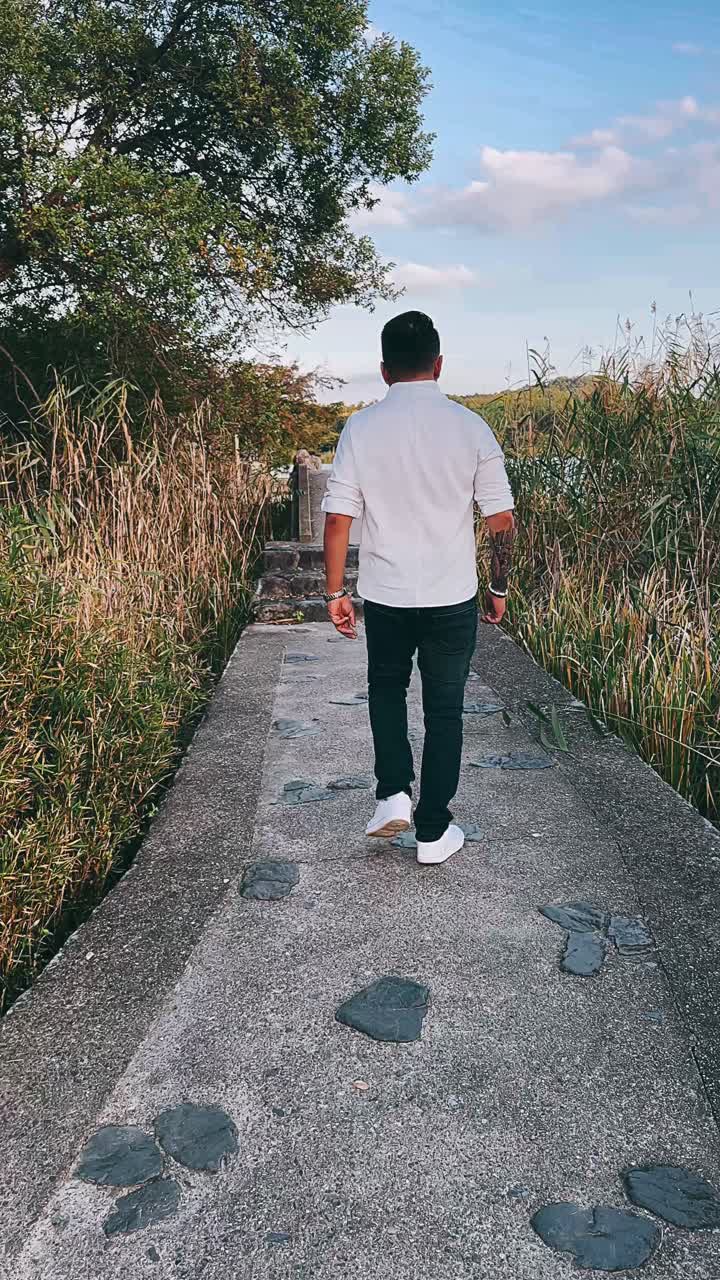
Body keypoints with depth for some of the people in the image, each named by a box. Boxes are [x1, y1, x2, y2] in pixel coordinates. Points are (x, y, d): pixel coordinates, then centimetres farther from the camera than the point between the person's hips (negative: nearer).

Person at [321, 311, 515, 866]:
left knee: (387, 687, 26)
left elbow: (338, 519, -6)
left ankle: (393, 794, 14)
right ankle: (433, 831, 18)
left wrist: (335, 593, 4)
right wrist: (499, 589, 9)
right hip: (453, 598, 0)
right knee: (444, 711, 12)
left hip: (385, 596, 1)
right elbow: (503, 520, -4)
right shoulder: (470, 427, -6)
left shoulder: (361, 428, -6)